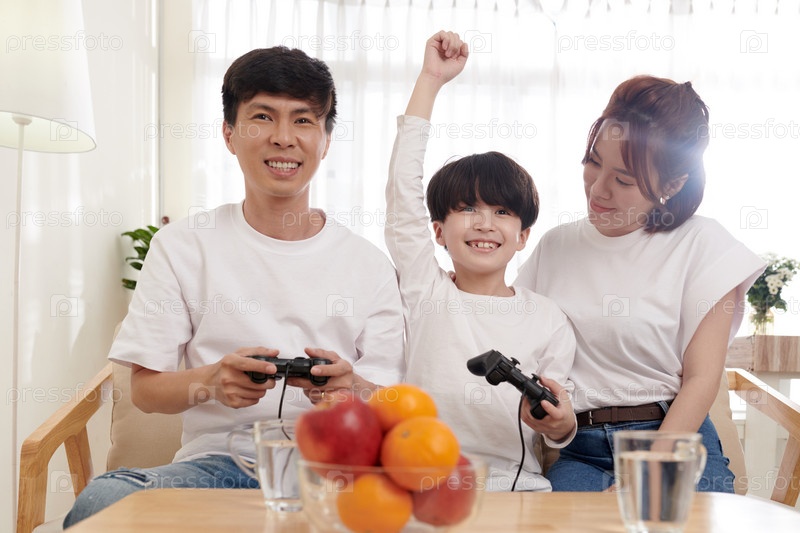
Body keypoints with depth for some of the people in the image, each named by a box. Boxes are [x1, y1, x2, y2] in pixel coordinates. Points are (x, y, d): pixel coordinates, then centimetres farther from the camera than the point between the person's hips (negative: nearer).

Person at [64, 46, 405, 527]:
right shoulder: (182, 247, 8)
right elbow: (146, 388, 6)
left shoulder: (368, 264, 9)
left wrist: (349, 388, -18)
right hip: (219, 458, 1)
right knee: (99, 501, -32)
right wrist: (210, 381, -17)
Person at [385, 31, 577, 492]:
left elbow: (561, 426, 11)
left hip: (518, 487, 1)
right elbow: (404, 184, -1)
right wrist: (431, 79, 0)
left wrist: (561, 424, -15)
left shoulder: (547, 319, 6)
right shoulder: (425, 290, 4)